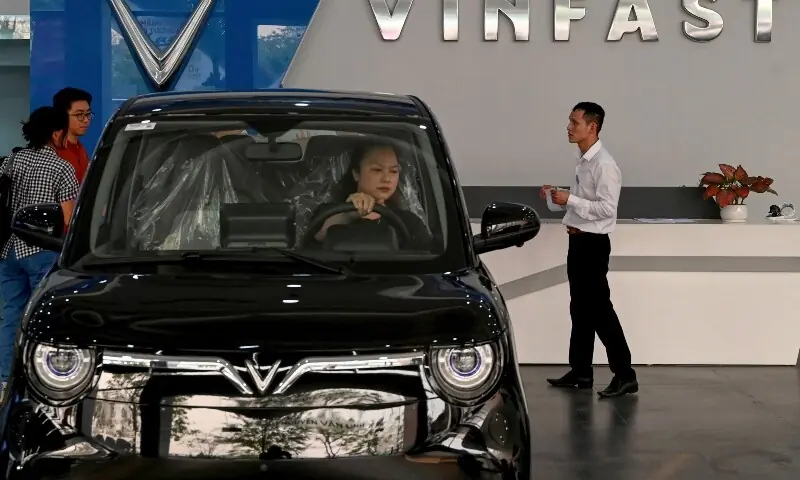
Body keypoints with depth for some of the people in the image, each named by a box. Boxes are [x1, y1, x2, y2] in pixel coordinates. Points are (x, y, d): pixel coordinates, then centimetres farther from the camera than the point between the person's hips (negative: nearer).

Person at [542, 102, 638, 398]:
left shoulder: (603, 164, -17)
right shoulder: (583, 161, 11)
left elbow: (607, 208, -23)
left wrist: (570, 199, -23)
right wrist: (558, 197, 7)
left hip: (593, 243, -10)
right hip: (578, 240, 10)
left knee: (599, 309, -7)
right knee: (580, 308, 14)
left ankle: (625, 375, -2)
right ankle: (580, 372, 22)